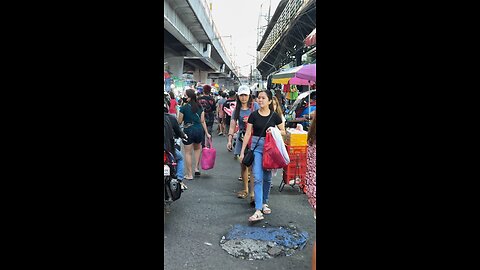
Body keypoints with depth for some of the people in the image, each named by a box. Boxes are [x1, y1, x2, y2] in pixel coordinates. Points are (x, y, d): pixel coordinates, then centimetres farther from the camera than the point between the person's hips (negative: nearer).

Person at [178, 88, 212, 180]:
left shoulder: (183, 108, -10)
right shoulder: (199, 107, 4)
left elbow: (179, 122, -3)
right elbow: (203, 121, 6)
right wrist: (207, 133, 11)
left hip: (188, 131, -4)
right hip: (199, 130, 5)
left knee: (188, 152, 7)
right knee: (197, 148, 29)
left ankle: (189, 174, 12)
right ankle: (196, 168, 22)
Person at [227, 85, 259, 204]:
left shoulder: (255, 106, 1)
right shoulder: (237, 109, 10)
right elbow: (232, 125, 6)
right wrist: (229, 140, -3)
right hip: (241, 138, 4)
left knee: (252, 165, -10)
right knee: (243, 165, 9)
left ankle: (253, 192, -6)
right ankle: (245, 189, 23)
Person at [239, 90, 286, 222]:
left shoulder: (275, 116, 0)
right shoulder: (254, 115, -1)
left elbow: (283, 132, 10)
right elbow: (248, 133, 1)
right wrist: (242, 151, -2)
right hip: (257, 146, -1)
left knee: (267, 177, 11)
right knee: (257, 178, -9)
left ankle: (265, 203, 31)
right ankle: (258, 211, -11)